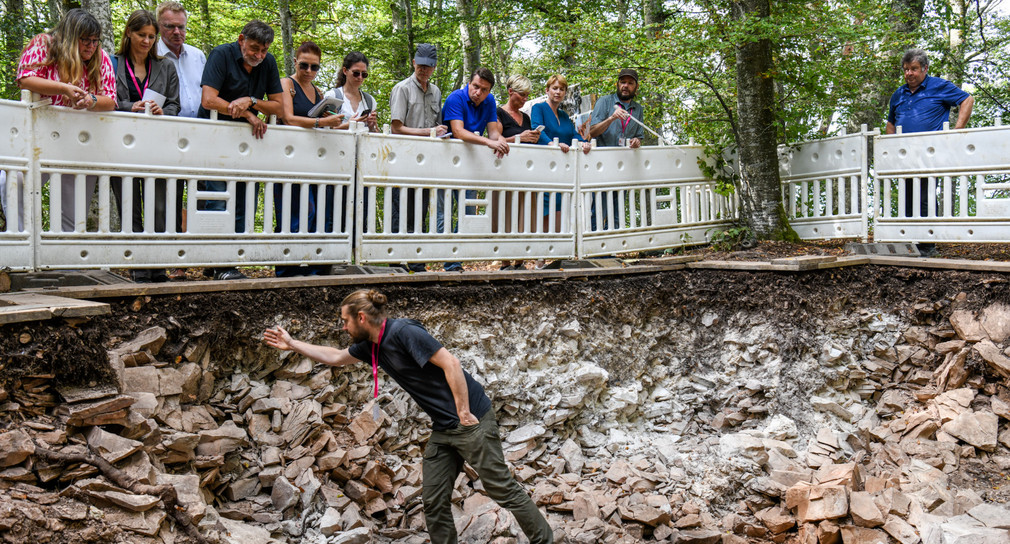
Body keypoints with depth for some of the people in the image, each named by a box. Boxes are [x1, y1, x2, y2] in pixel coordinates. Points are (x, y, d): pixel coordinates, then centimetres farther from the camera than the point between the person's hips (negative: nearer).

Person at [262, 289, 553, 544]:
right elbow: (336, 357, 25)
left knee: (502, 488, -1)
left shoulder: (403, 331, -19)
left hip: (471, 420, -9)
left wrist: (464, 413, -21)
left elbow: (450, 363, -23)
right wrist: (292, 344, 25)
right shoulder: (371, 345, 8)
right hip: (443, 428, 9)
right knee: (434, 500, 6)